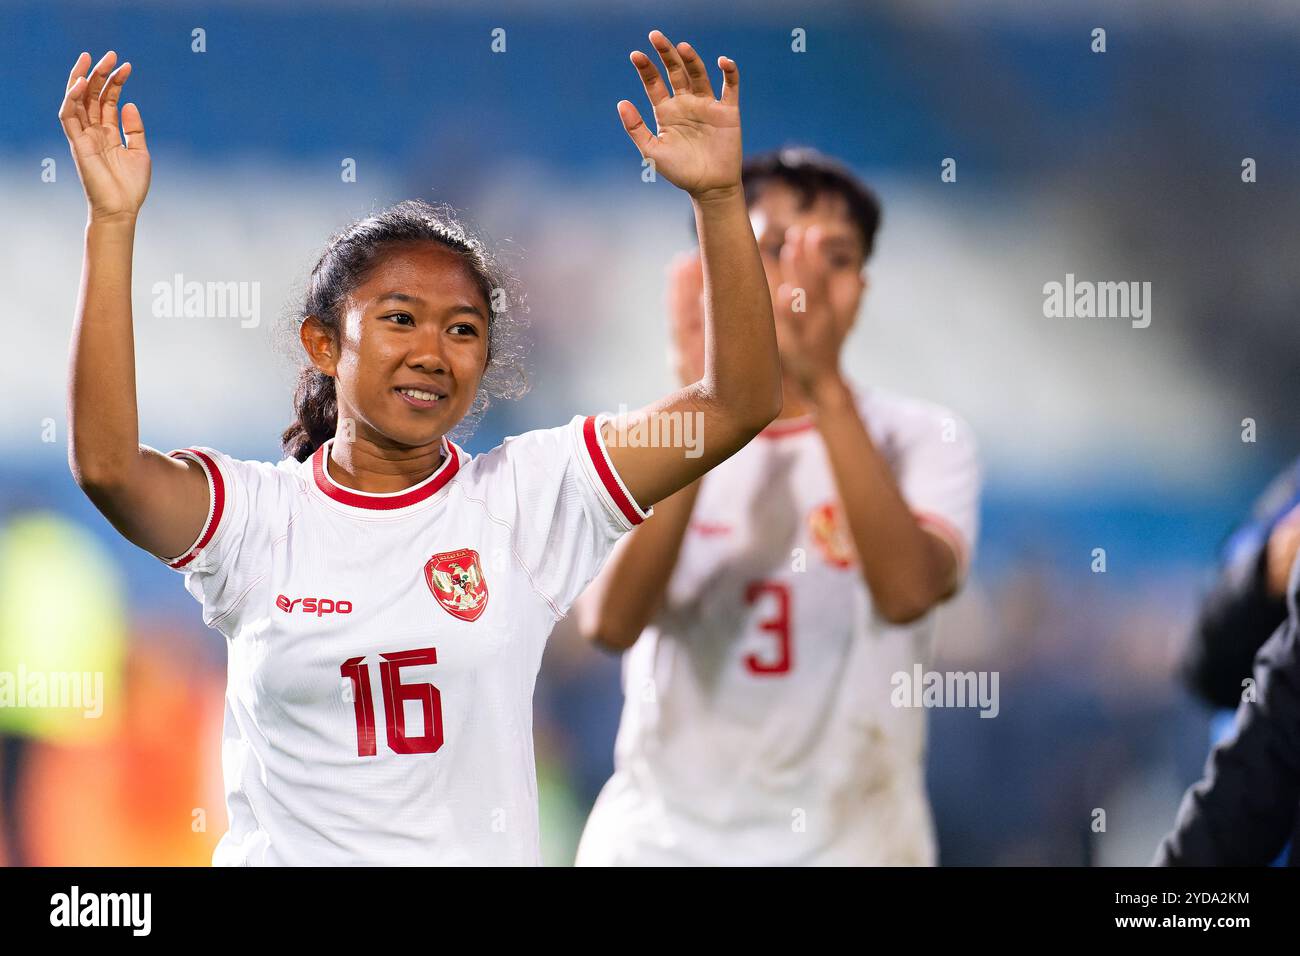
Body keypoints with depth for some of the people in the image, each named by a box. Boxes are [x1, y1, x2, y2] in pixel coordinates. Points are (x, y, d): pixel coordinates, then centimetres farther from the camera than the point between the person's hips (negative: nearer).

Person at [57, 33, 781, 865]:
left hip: (484, 852, 1)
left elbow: (737, 406, -8)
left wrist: (719, 197, -18)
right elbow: (107, 465, -23)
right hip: (285, 853, -1)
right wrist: (112, 225, -25)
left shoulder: (524, 497, -2)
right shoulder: (259, 514, -5)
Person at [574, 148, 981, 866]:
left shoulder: (920, 441, 1)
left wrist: (828, 389, -27)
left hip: (852, 841, 0)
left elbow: (908, 589, -19)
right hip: (661, 840, 1)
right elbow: (610, 621, -17)